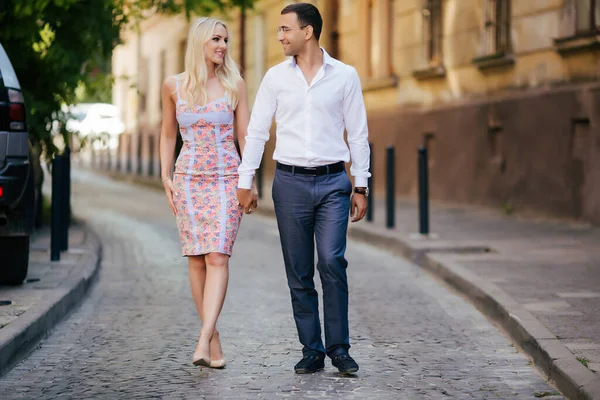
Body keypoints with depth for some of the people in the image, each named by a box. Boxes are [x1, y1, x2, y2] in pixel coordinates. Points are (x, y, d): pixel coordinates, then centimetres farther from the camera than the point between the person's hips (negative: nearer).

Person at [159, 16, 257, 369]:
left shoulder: (234, 84, 1)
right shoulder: (174, 86, 4)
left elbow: (245, 136, 4)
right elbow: (168, 134, 14)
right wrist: (166, 177, 6)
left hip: (227, 179, -2)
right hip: (188, 178, 2)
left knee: (217, 257, -14)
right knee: (197, 259, 1)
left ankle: (203, 341, -22)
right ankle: (214, 339, 10)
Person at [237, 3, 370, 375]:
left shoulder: (345, 76, 3)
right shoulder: (276, 77, 6)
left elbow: (358, 134, 5)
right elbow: (257, 131, 8)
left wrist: (361, 186, 2)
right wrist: (245, 181, 4)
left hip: (333, 181, -2)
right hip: (290, 181, 2)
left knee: (332, 261, -15)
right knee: (299, 272, 3)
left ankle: (339, 347, -5)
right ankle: (312, 351, 11)